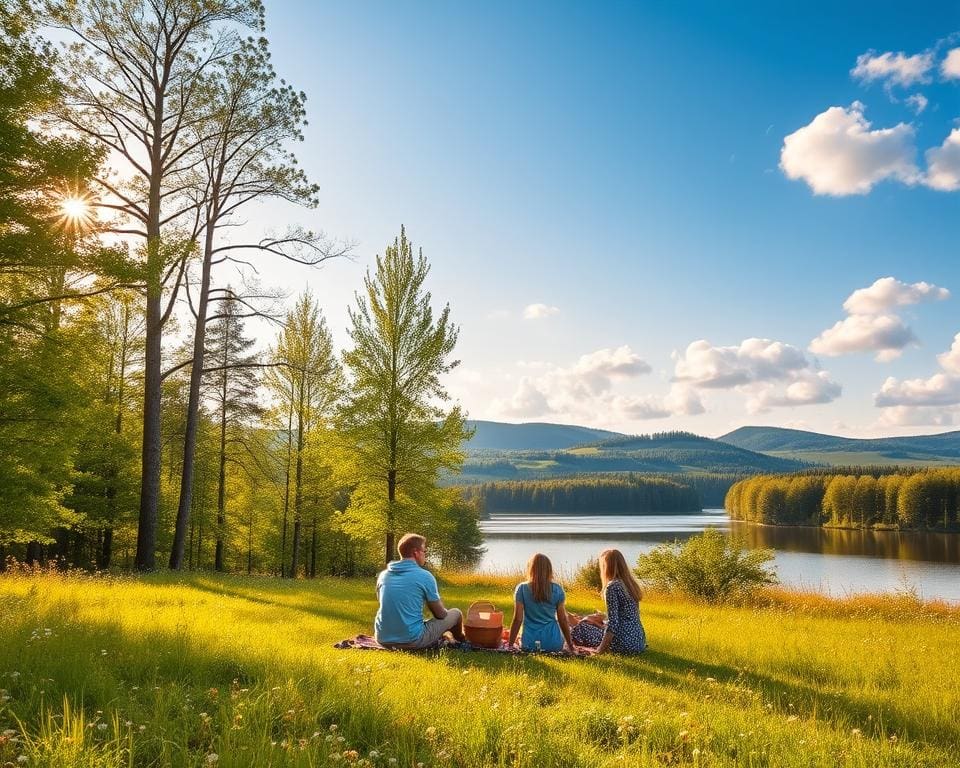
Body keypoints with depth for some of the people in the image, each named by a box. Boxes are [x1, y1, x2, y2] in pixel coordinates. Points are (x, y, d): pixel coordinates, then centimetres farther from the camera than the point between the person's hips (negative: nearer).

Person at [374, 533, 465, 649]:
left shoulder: (383, 575, 5)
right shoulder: (424, 576, -10)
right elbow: (441, 614, 0)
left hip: (384, 640, 6)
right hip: (412, 641, -6)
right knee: (456, 613, 14)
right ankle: (460, 642, 43)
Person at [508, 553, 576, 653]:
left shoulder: (522, 588, -4)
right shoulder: (557, 589, 0)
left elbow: (517, 619, -5)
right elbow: (562, 619, 4)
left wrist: (510, 645, 3)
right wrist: (570, 645, 16)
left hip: (530, 643, -1)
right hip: (554, 643, 1)